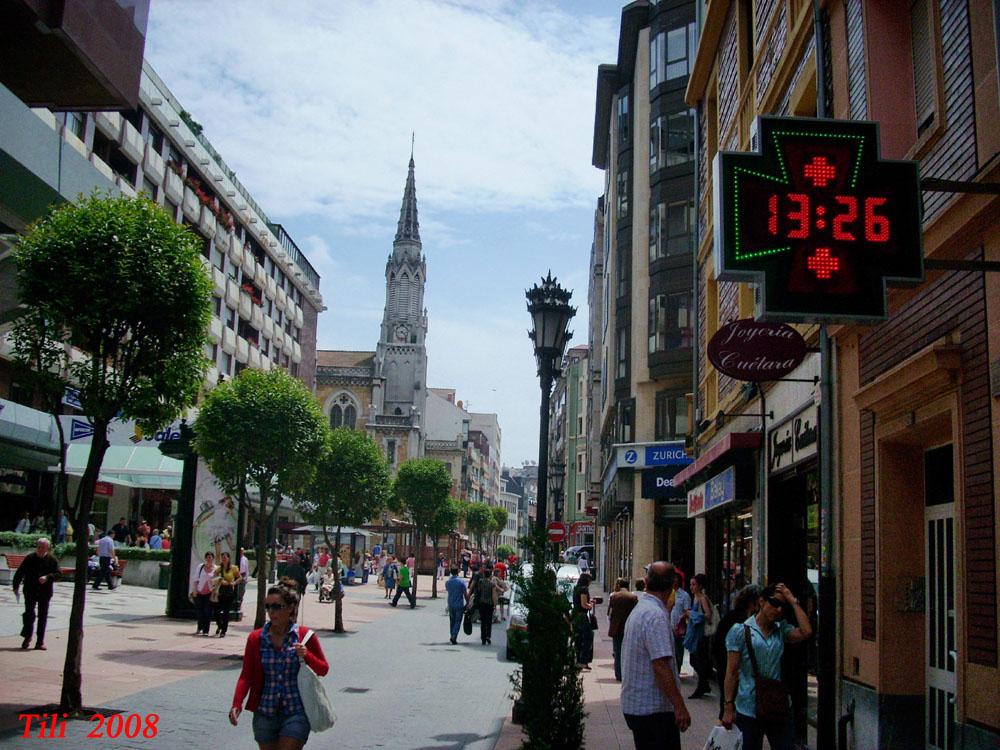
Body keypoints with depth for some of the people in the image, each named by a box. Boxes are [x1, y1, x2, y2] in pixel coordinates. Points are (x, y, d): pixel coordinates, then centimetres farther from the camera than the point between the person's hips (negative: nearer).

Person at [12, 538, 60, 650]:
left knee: (42, 616, 3)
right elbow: (19, 573, 6)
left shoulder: (52, 559, 0)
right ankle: (27, 637, 15)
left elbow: (58, 574, -2)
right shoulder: (29, 558, 0)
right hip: (30, 591, 0)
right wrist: (16, 586, 3)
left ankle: (40, 641, 9)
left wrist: (47, 577, -19)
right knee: (29, 613, -4)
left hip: (45, 592, 0)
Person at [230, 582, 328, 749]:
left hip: (296, 712, -3)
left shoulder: (305, 636, -3)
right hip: (265, 712, 3)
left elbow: (323, 669, 5)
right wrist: (237, 703, -12)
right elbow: (246, 676, 3)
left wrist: (307, 656, -13)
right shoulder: (256, 638, 2)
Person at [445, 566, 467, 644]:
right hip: (459, 605, -4)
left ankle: (453, 638, 18)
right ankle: (454, 637, -14)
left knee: (452, 622, 15)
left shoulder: (447, 582, 2)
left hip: (450, 605, 4)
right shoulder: (461, 582, -11)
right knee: (457, 622, 0)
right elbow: (465, 594, -8)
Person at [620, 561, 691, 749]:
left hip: (635, 704, 10)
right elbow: (661, 665, -25)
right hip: (653, 708, -10)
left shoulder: (638, 609, 13)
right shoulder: (656, 615, -19)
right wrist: (679, 706, -23)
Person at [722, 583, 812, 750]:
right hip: (749, 709, -3)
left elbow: (806, 632, -11)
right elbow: (732, 672, -5)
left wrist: (793, 602, -4)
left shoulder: (781, 630, 9)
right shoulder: (740, 631, -3)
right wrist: (728, 707, -9)